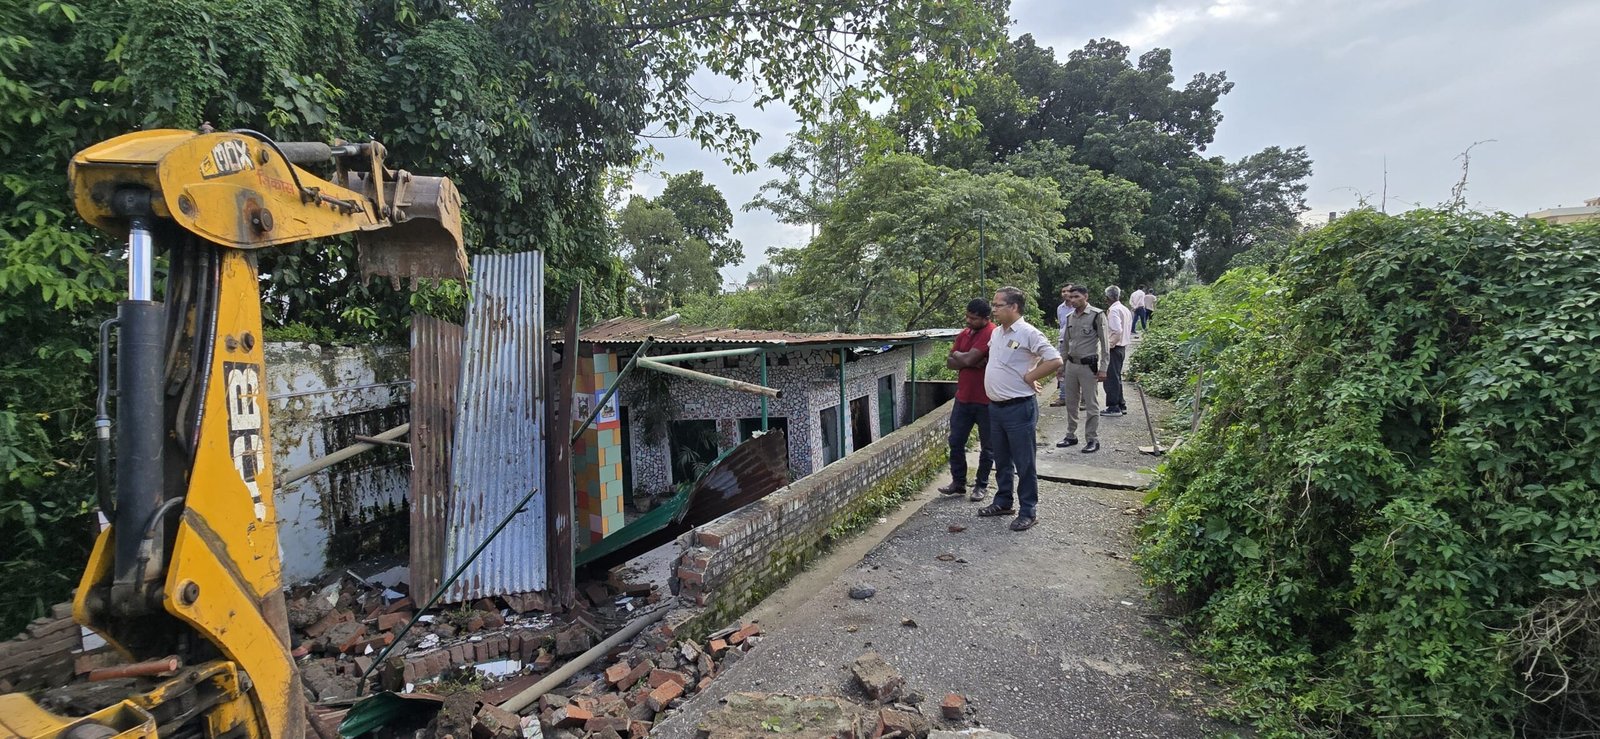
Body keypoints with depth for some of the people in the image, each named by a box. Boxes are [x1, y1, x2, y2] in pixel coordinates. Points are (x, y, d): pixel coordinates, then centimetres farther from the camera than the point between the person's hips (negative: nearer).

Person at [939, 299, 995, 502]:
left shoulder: (991, 334, -16)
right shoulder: (963, 334, 9)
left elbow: (967, 359, -24)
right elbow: (950, 362, 2)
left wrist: (957, 355, -3)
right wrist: (972, 362, -15)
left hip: (986, 400, -7)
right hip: (963, 398, 7)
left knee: (987, 446, 9)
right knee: (956, 442, 10)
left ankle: (982, 485, 21)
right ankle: (958, 482, 22)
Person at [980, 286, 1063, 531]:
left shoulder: (1029, 334, -15)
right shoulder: (996, 333, 10)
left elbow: (1055, 361, -20)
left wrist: (1028, 377, -14)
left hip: (1019, 408, -8)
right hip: (995, 407, 8)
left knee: (1024, 463, 2)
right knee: (1001, 460, 19)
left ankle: (1028, 511, 12)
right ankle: (1003, 502, 33)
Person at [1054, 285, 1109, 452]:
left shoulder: (1097, 315, -8)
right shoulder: (1070, 317, 9)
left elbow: (1105, 343, -8)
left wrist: (1103, 368, -12)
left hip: (1089, 366, -6)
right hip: (1071, 365, 6)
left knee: (1091, 405, 0)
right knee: (1071, 403, 12)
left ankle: (1093, 440, 8)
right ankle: (1071, 436, 23)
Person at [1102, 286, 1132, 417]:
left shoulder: (1113, 310, -16)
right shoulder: (1125, 309, 12)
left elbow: (1118, 331, -25)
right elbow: (1129, 330, 17)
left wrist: (1110, 344, -16)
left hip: (1114, 348, -9)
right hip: (1122, 347, 9)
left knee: (1111, 378, -3)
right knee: (1117, 377, 18)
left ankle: (1113, 407, 0)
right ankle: (1121, 405, 23)